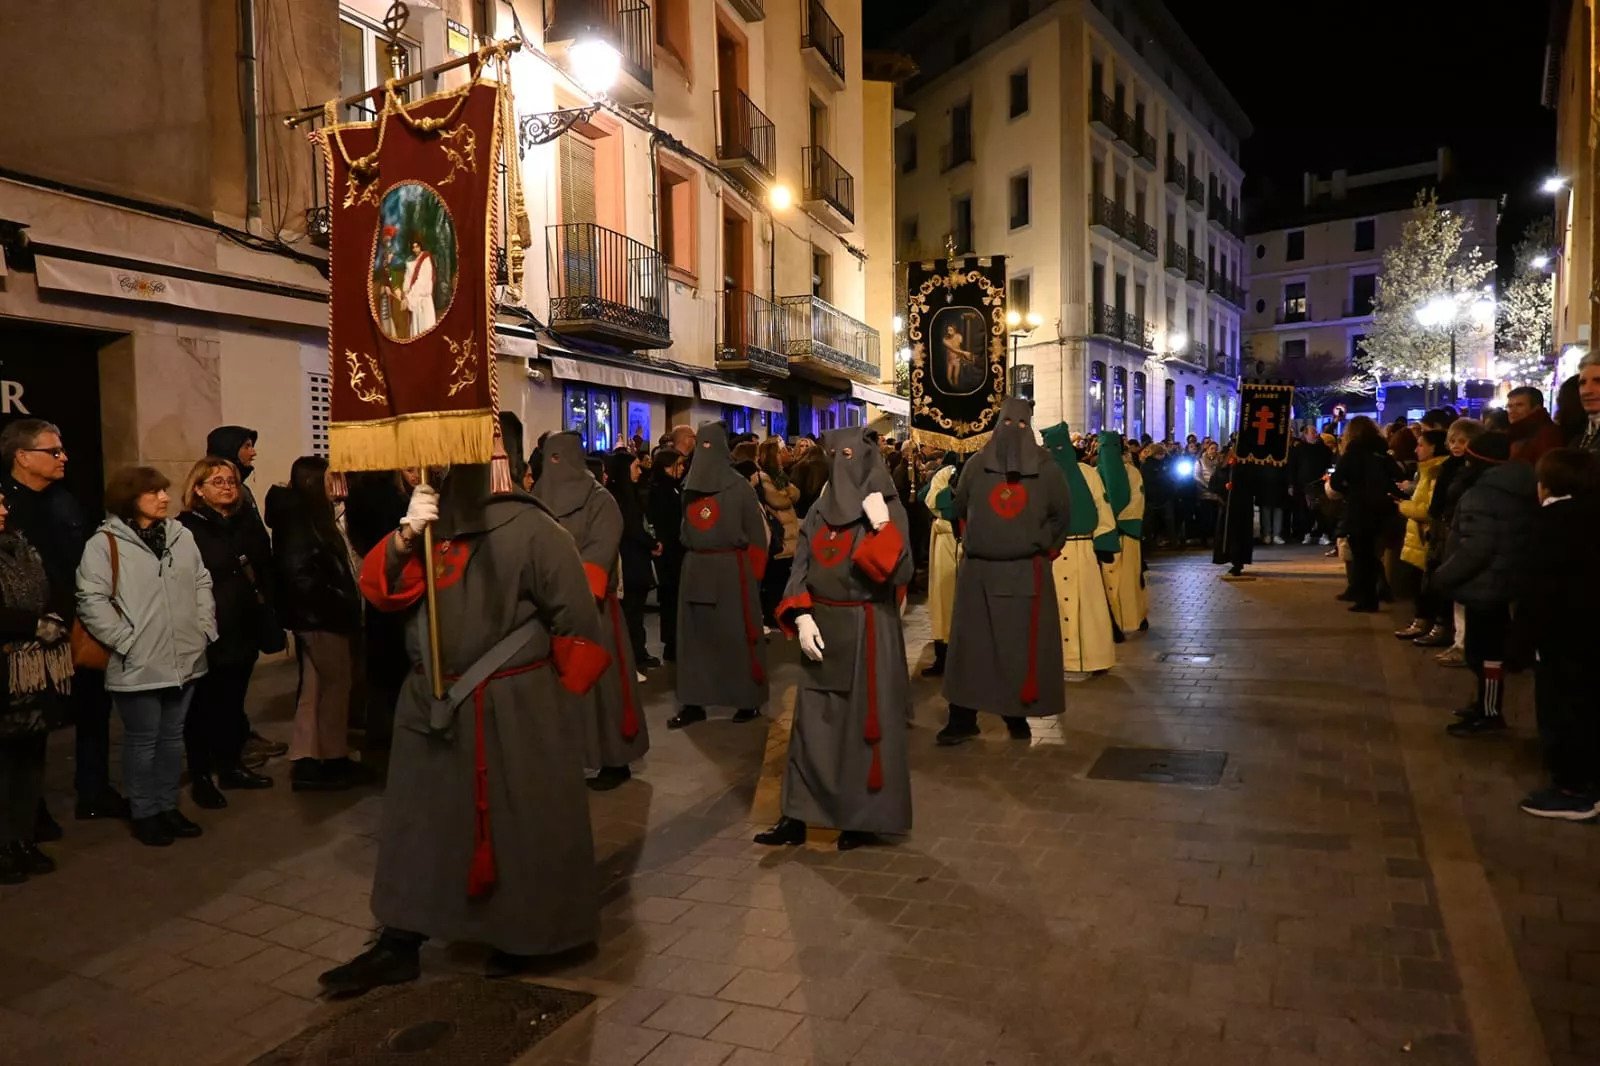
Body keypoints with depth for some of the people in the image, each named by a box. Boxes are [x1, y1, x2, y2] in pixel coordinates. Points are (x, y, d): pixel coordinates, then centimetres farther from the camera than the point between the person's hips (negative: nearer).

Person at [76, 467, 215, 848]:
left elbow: (202, 584, 14)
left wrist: (204, 628, 5)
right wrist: (127, 642, -16)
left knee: (173, 737, 16)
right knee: (142, 741, 7)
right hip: (138, 666, -5)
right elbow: (91, 601, -14)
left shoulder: (181, 536, 8)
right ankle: (144, 814, 21)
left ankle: (168, 806, 29)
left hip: (185, 660, 5)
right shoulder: (104, 543, -10)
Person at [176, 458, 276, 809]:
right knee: (204, 705, 5)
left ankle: (231, 766, 29)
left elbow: (267, 572, 12)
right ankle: (201, 778, 15)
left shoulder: (249, 522, 11)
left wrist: (269, 618, 7)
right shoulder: (186, 528, -8)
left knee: (233, 702, 16)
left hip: (244, 628, 6)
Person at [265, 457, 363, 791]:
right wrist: (334, 603, -18)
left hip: (316, 617, 9)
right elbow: (299, 575, -24)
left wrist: (340, 603, 8)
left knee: (315, 689, 13)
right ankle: (332, 759, 15)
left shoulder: (310, 518, 12)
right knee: (335, 686, 2)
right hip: (320, 618, -9)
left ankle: (307, 761, 21)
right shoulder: (301, 522, -16)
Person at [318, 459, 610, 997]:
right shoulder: (428, 526, 6)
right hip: (434, 703, 6)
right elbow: (379, 590, -2)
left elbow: (574, 615, -12)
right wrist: (404, 537, -19)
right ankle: (398, 945, 25)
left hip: (515, 708, -6)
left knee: (523, 825, 8)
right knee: (418, 824, 12)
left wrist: (560, 696, -5)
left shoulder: (531, 529, -14)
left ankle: (524, 936, 28)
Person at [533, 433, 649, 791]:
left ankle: (615, 760, 10)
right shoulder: (540, 500, 11)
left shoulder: (599, 500, -5)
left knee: (599, 679, 0)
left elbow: (600, 551, -17)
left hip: (590, 605, -5)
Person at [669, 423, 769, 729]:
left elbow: (756, 534, -3)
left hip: (731, 568, -5)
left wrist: (751, 573, -5)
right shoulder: (690, 486, 9)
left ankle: (749, 700, 13)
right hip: (696, 569, 5)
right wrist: (693, 556, 14)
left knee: (738, 634, 2)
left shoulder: (739, 486, -5)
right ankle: (694, 702, 13)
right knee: (695, 633, 6)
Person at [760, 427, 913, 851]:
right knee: (813, 721, 7)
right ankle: (797, 817, 14)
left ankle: (864, 819, 16)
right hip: (823, 627, 5)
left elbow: (897, 572, -16)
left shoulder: (888, 509, -6)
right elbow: (800, 569, 6)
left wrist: (881, 526, -25)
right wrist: (801, 616, -7)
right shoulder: (820, 511, 9)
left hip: (867, 630, -5)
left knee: (864, 722, 3)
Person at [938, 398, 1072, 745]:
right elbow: (961, 511, 14)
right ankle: (963, 718, 6)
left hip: (1026, 571, 0)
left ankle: (1017, 714, 18)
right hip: (978, 570, 1)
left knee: (1023, 645, 4)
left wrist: (1042, 548, 6)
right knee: (971, 643, 1)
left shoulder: (1046, 469, 2)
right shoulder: (976, 465, 4)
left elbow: (1061, 515, 10)